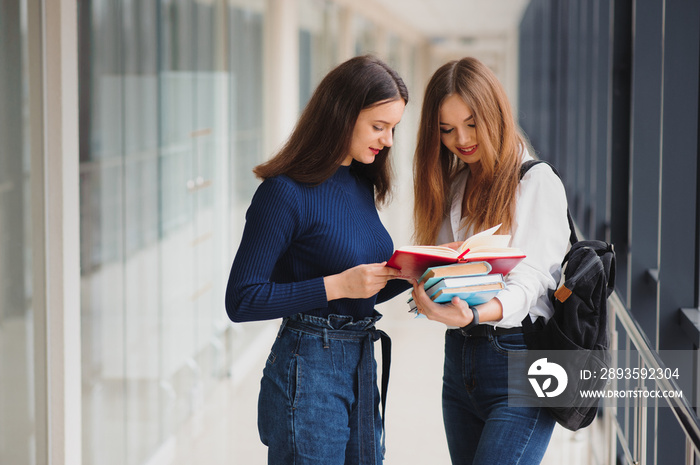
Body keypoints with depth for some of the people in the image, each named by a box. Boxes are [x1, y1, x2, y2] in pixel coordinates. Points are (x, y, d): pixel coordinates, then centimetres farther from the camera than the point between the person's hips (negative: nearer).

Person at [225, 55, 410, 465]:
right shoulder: (286, 192, -14)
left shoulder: (362, 184, 10)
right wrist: (337, 284, -19)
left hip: (363, 368, 8)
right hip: (308, 371, -8)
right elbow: (242, 300, -15)